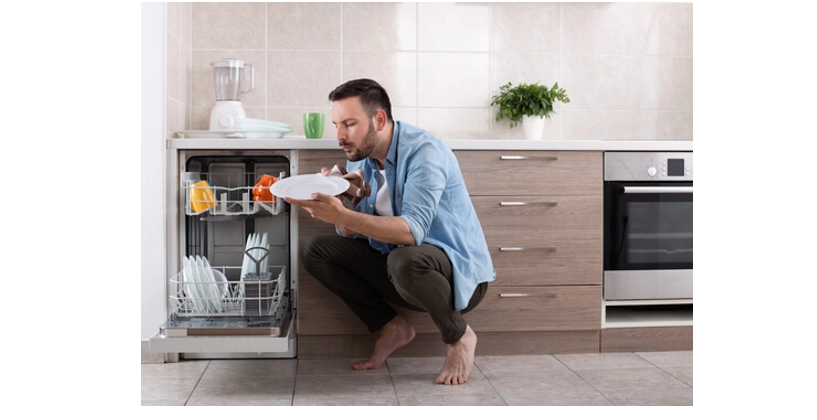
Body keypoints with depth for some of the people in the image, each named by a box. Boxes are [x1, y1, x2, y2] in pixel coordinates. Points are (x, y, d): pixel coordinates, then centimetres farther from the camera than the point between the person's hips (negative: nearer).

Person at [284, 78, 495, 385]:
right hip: (395, 268, 7)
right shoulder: (360, 159, 2)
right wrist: (348, 198, -20)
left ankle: (459, 336, -9)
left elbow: (411, 231, -33)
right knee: (315, 250, -5)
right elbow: (350, 234, 0)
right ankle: (391, 328, 4)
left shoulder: (423, 151, -21)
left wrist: (342, 214, -41)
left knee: (404, 259, -40)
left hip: (460, 273, -7)